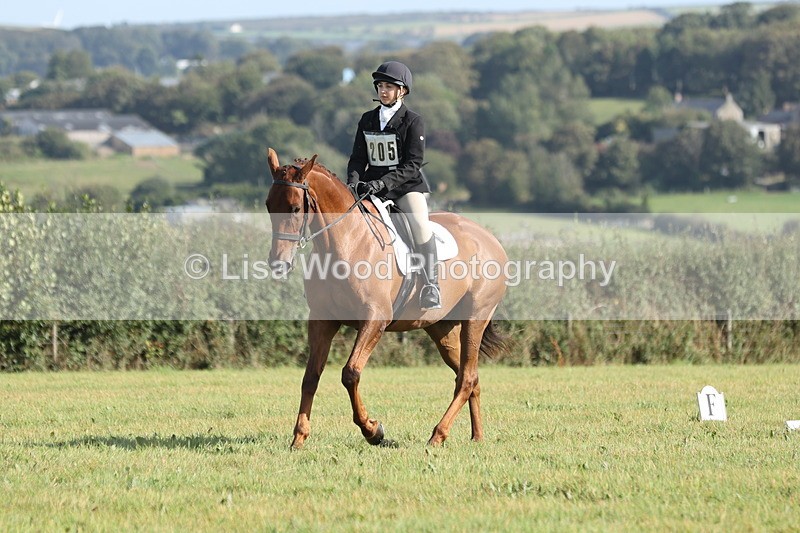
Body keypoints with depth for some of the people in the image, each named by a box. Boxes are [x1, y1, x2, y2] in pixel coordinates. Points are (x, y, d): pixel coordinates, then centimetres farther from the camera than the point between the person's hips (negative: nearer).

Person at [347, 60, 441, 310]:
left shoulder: (413, 121, -5)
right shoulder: (367, 120, 10)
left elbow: (412, 165, -11)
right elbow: (358, 157, 9)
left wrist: (382, 182, -23)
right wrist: (354, 181, -12)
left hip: (407, 184, -5)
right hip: (373, 185, 5)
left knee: (420, 223, -30)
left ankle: (430, 286, -28)